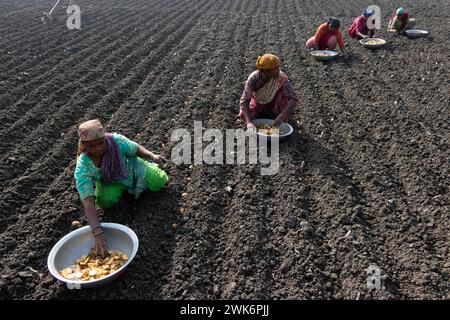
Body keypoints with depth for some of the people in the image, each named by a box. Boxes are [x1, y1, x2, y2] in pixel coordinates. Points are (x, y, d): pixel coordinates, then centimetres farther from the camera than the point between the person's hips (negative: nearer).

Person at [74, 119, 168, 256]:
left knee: (159, 182, -14)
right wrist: (98, 233, -52)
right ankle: (122, 187, 9)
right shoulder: (82, 168, -36)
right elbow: (88, 202, -42)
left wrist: (152, 156, -32)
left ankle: (148, 164, 20)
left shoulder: (117, 141, -36)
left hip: (131, 166, 0)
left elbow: (136, 148, -13)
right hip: (110, 182, 1)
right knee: (105, 201, -25)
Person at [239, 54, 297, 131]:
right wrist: (249, 122, -50)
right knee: (243, 115, -24)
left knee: (284, 93, -31)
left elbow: (293, 98, -35)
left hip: (274, 102, -1)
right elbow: (243, 101, -35)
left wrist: (282, 116, -51)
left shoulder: (281, 77, -32)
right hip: (258, 103, 1)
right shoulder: (253, 78, -31)